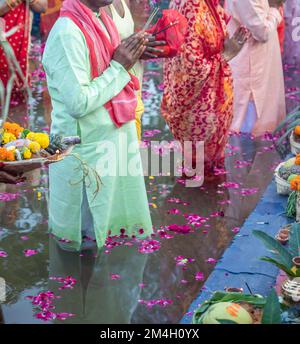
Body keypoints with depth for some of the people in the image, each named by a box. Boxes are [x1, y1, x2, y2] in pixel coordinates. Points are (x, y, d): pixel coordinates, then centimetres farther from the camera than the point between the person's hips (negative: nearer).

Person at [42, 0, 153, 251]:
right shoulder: (67, 32, -23)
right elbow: (78, 103, -26)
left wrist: (130, 56, -2)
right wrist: (119, 67, -19)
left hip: (115, 134, 8)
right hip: (87, 146, -8)